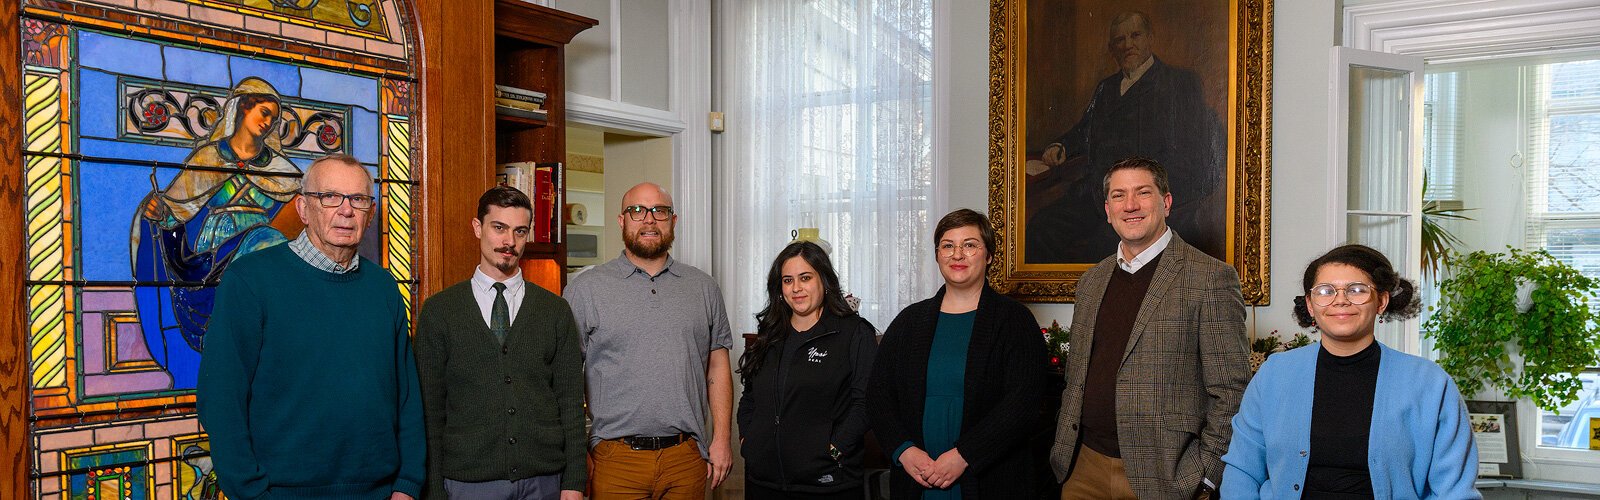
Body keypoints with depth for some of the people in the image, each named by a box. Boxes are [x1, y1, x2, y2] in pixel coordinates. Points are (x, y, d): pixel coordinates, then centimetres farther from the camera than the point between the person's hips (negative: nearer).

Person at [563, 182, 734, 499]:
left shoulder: (704, 288, 9)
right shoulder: (585, 289, 0)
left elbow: (717, 364, 10)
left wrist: (722, 438, 3)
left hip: (686, 458, 2)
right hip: (616, 459, -2)